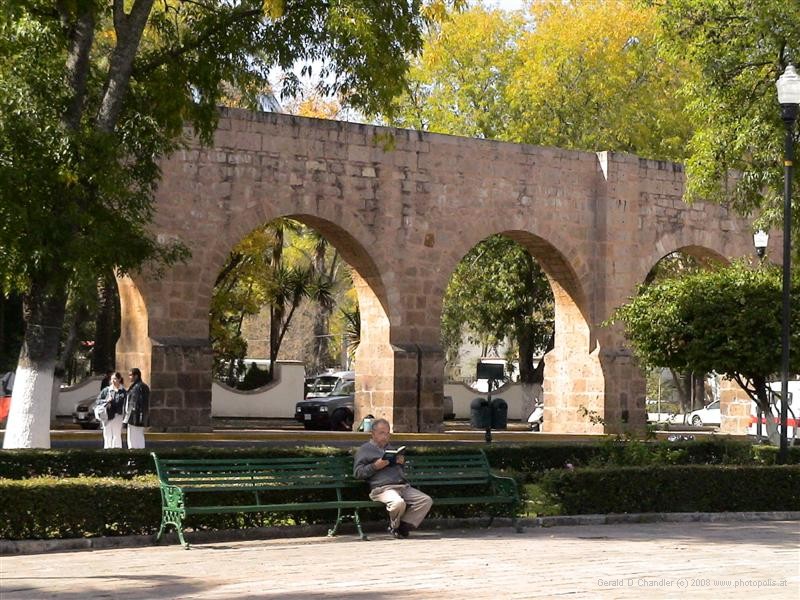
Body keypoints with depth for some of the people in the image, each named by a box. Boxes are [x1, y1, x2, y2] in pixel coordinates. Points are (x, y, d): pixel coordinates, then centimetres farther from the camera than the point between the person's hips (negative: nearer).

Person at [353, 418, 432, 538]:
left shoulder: (390, 448, 34)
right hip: (382, 488, -7)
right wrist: (375, 466, -10)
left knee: (426, 500, -14)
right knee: (398, 503, -38)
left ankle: (403, 526, -11)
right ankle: (394, 526, -6)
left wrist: (402, 463, 18)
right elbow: (357, 473, 2)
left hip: (403, 486, 7)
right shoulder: (365, 449, 12)